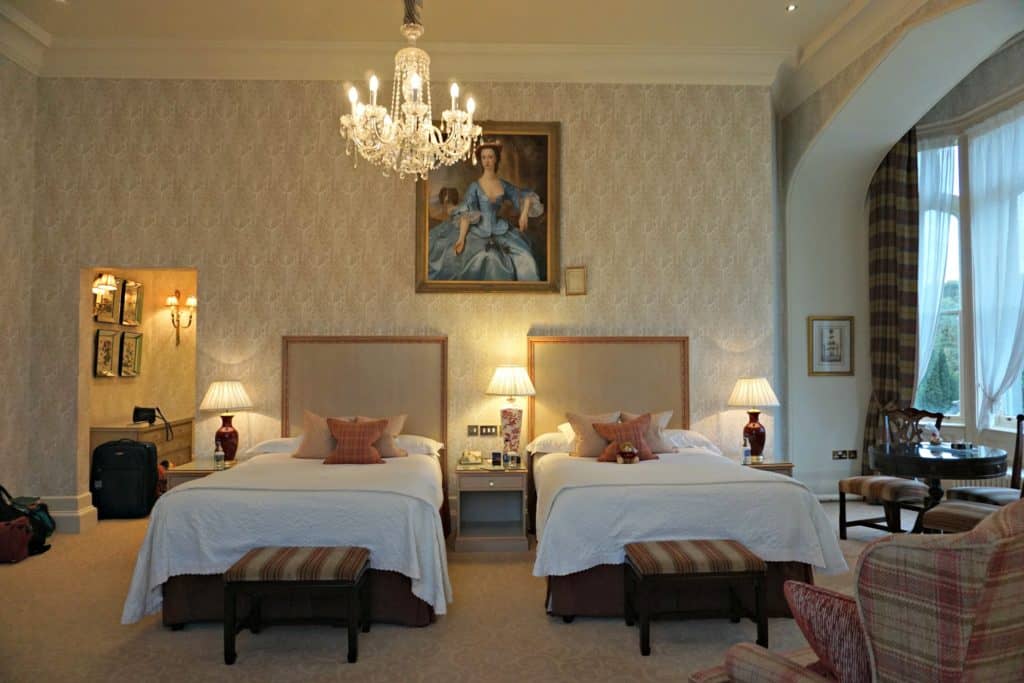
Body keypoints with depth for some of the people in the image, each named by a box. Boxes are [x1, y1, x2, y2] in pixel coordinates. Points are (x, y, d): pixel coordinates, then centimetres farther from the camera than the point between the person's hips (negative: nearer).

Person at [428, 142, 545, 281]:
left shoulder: (504, 185, 2)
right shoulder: (475, 186, -6)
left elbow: (527, 196, 10)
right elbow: (466, 214, -11)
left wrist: (524, 214, -9)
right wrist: (461, 239, -20)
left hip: (500, 232, 2)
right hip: (478, 232, -2)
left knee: (523, 259, -12)